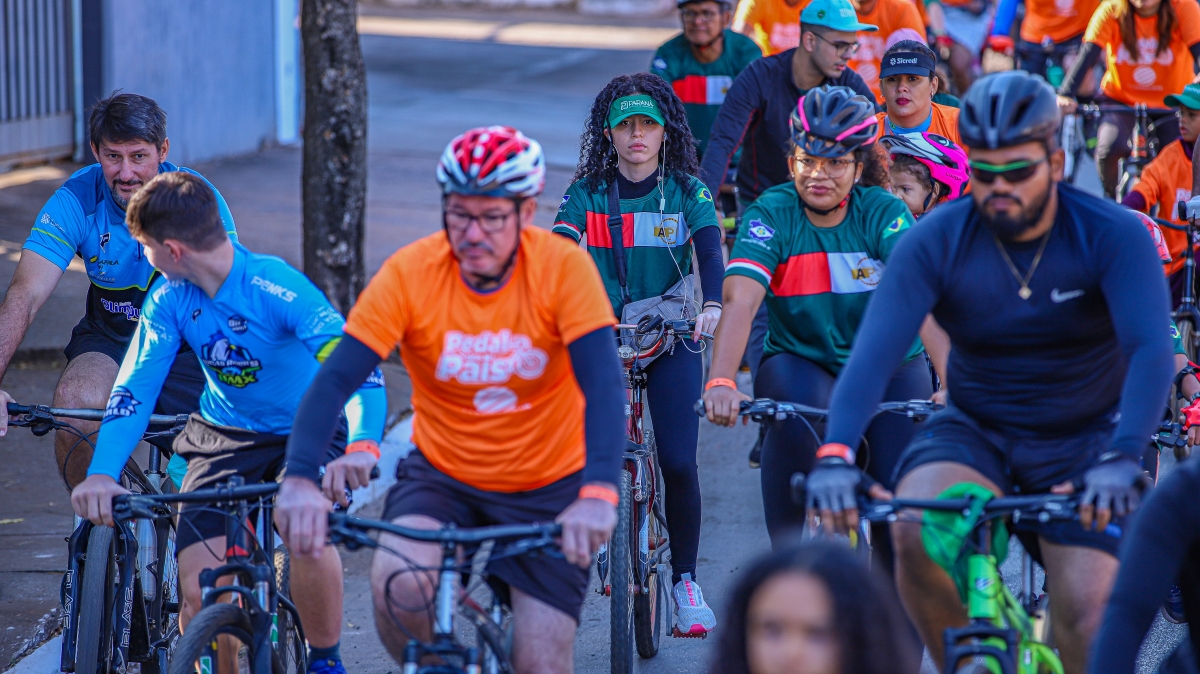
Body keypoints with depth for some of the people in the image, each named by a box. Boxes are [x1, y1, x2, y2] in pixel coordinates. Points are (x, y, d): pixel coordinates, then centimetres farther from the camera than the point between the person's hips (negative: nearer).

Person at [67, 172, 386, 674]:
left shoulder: (276, 287, -27)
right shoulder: (169, 298, -11)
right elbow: (134, 389, -15)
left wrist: (361, 446, -56)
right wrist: (101, 473, -33)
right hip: (224, 437, 4)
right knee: (199, 594, -15)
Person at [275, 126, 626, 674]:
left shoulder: (564, 268, -19)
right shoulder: (409, 272, -17)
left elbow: (603, 386, -28)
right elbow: (335, 379, -23)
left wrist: (597, 495, -45)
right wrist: (299, 481, -40)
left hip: (547, 489, 0)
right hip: (442, 475, 0)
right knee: (399, 582, -29)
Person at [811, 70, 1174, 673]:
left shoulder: (1114, 235, -16)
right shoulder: (934, 242, -13)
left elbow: (1151, 351, -28)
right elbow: (874, 352, -24)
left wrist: (1121, 458, -45)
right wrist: (835, 453, -42)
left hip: (1082, 442, -1)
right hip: (974, 433, 1)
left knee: (1090, 613, -17)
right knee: (915, 532, -30)